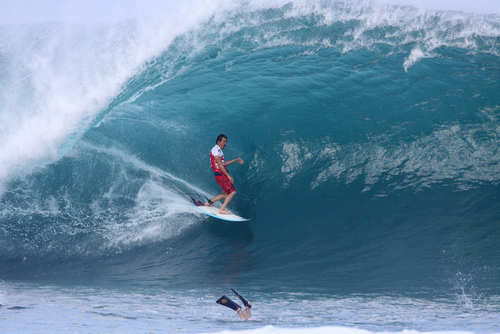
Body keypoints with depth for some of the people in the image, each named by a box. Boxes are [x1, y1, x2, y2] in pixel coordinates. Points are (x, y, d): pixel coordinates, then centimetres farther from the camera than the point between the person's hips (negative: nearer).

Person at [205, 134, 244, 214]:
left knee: (226, 194, 15)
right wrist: (228, 175, -20)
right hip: (220, 174, -10)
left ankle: (209, 202, 21)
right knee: (232, 192, -15)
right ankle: (222, 209, -17)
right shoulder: (216, 149, -10)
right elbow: (220, 165, -17)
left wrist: (235, 160, 30)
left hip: (221, 175, 10)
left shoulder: (218, 150, 23)